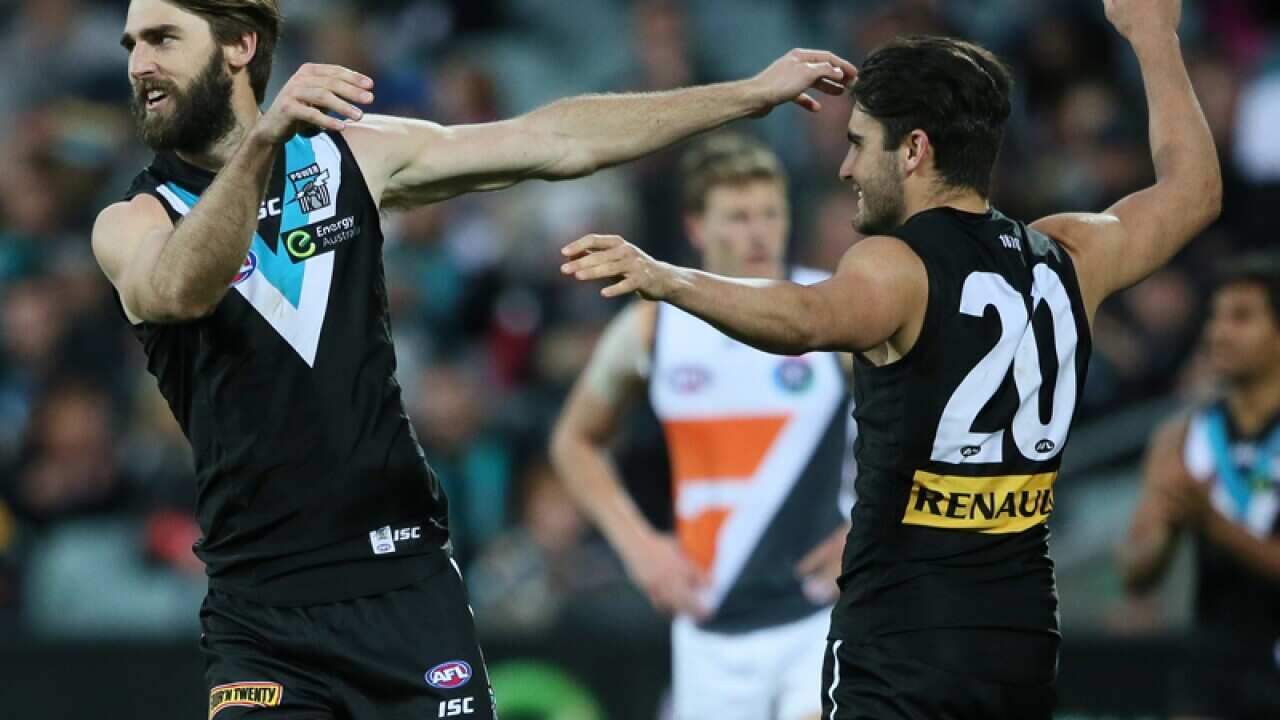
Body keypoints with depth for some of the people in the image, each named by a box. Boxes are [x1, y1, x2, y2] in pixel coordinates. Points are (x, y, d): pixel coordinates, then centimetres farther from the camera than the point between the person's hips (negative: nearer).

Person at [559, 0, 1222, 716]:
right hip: (1024, 637, 7)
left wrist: (669, 279, -49)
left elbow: (808, 319, -35)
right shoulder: (1066, 257, 9)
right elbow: (1194, 190, 27)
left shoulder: (896, 267, -12)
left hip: (903, 645, -7)